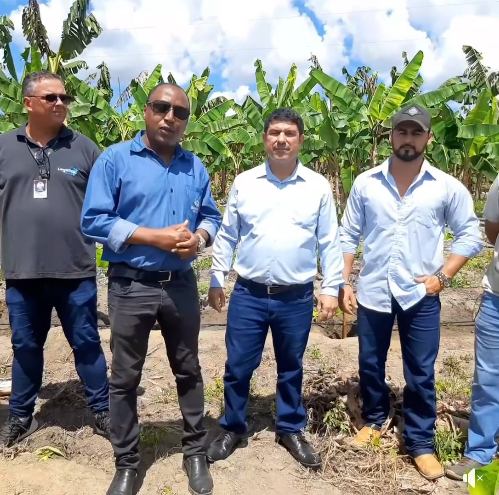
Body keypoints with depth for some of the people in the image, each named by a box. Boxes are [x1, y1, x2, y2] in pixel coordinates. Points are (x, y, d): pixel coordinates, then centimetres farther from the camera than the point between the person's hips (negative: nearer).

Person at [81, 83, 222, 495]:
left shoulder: (195, 167, 9)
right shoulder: (115, 159, -5)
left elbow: (211, 217, 12)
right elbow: (94, 221, -12)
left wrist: (199, 237, -11)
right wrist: (155, 237, -18)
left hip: (181, 285, 4)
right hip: (131, 286, -3)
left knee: (188, 371, 14)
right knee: (125, 379, 9)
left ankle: (196, 452, 33)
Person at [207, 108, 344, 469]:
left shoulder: (318, 187, 0)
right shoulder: (244, 183, 1)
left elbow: (330, 243, 2)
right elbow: (227, 236, 5)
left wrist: (332, 289, -1)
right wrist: (216, 280, 4)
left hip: (297, 298, 0)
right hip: (248, 294, 1)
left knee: (291, 369, 16)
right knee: (238, 367, 10)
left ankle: (291, 430, 37)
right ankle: (233, 428, 33)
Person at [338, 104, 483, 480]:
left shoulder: (447, 187, -4)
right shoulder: (366, 183, -1)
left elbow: (470, 235, 2)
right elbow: (348, 237, 2)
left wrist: (443, 276, -9)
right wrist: (344, 284, -1)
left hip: (421, 296, -1)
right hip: (373, 293, 2)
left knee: (421, 374, 8)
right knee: (370, 365, 16)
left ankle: (421, 443, 27)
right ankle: (375, 419, 41)